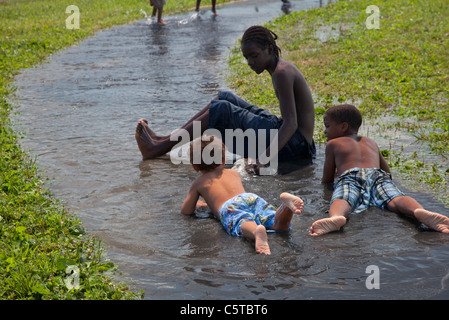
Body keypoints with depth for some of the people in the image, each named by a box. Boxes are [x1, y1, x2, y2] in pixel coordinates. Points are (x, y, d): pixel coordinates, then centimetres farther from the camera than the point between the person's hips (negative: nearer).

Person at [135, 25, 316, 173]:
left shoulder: (282, 73, -18)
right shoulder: (280, 69, 12)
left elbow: (291, 123, -27)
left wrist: (265, 158, -37)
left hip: (294, 146, -10)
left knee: (221, 110, -14)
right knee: (225, 98, 11)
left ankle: (160, 148, -10)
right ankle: (166, 141, 7)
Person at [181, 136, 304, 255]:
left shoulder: (199, 183, 30)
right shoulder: (234, 173, 41)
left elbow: (185, 211, 27)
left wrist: (197, 204, 50)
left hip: (228, 207, -3)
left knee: (244, 225, -36)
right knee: (279, 224, -17)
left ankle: (258, 231, -70)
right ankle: (286, 202, -46)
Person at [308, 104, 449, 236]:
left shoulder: (333, 144, 28)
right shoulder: (371, 142, 40)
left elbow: (326, 180, 27)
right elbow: (387, 171, 47)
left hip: (350, 176, -3)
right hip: (377, 175, 3)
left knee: (340, 200, -32)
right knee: (395, 198, -24)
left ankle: (336, 217, -69)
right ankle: (420, 212, -59)